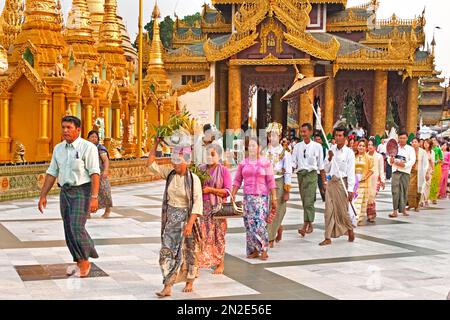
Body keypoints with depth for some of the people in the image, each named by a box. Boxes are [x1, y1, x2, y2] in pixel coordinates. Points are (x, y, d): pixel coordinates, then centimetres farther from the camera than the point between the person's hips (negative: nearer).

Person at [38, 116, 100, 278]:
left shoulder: (88, 147, -9)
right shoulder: (58, 149, 10)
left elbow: (95, 173, -14)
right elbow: (52, 173, 13)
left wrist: (94, 197, -22)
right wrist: (43, 195, 9)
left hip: (82, 191, -6)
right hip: (65, 191, 6)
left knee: (76, 228, -13)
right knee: (69, 230, 8)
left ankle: (84, 262, 3)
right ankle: (80, 263, 21)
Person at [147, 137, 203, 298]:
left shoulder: (193, 179, -14)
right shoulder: (169, 174, 0)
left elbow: (197, 203, -16)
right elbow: (151, 164, 2)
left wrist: (190, 223, -23)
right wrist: (156, 144, -5)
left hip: (187, 218, -4)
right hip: (171, 219, 4)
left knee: (189, 251, 10)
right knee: (167, 251, -2)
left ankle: (189, 282, 29)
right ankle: (168, 287, -1)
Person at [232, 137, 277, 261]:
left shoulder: (265, 162, 1)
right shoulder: (243, 163, 11)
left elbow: (271, 181, -1)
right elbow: (237, 180, 13)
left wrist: (274, 197, -5)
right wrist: (233, 195, 5)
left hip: (261, 196, -4)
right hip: (248, 196, 4)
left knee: (260, 223, -11)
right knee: (249, 223, 3)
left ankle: (264, 250, -2)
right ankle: (254, 250, 12)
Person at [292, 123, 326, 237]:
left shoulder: (317, 146, 1)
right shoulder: (297, 147, 8)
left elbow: (321, 165, 6)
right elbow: (293, 163, 5)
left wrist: (324, 180, 8)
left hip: (311, 174, -4)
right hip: (300, 174, 4)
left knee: (309, 201, -13)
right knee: (304, 202, 10)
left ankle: (305, 226, -16)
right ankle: (310, 225, 20)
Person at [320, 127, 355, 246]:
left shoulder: (349, 152, -5)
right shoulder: (331, 150, 8)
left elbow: (351, 172, -8)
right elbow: (326, 170, 11)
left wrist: (350, 190, -13)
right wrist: (329, 158, -7)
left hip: (342, 182, -4)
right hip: (331, 182, 4)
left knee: (343, 210, 4)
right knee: (329, 210, 1)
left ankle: (350, 230, 30)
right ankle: (328, 238, 4)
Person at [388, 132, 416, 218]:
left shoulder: (410, 149, 7)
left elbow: (412, 160, -6)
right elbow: (390, 161, 14)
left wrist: (404, 165, -20)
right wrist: (391, 161, -9)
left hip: (405, 172, -1)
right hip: (395, 171, 1)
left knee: (404, 191, 1)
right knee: (395, 191, -8)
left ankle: (403, 209, 14)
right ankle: (395, 210, -9)